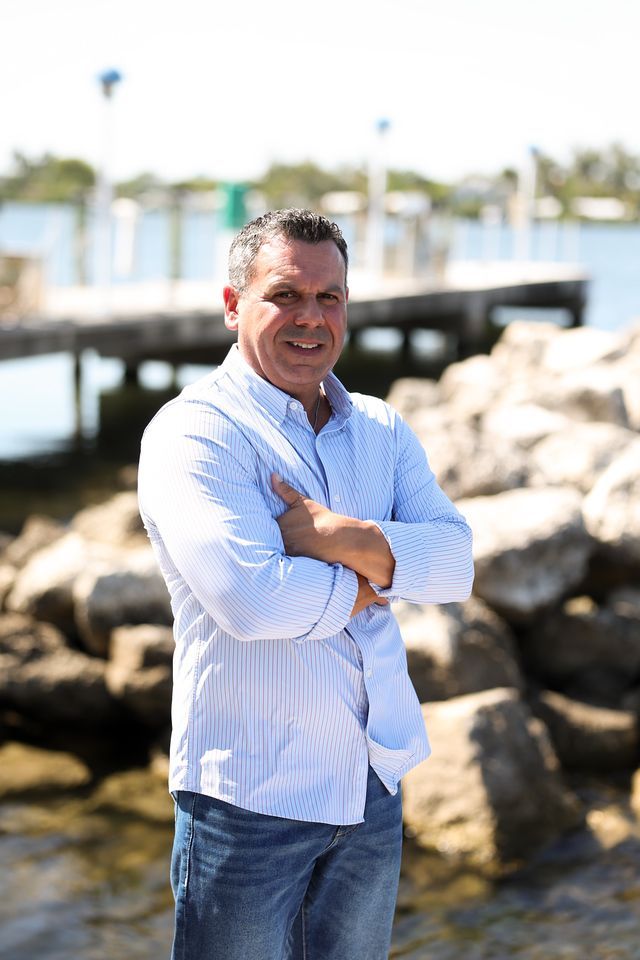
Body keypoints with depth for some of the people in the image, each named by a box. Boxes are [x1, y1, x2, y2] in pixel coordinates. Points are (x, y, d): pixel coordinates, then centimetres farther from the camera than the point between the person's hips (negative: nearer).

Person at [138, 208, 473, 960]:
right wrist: (361, 584, -9)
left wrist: (352, 541, -22)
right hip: (252, 793, -6)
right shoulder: (191, 432, -13)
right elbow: (251, 599, -26)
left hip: (377, 783, 6)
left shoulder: (383, 429, 9)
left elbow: (455, 560, -5)